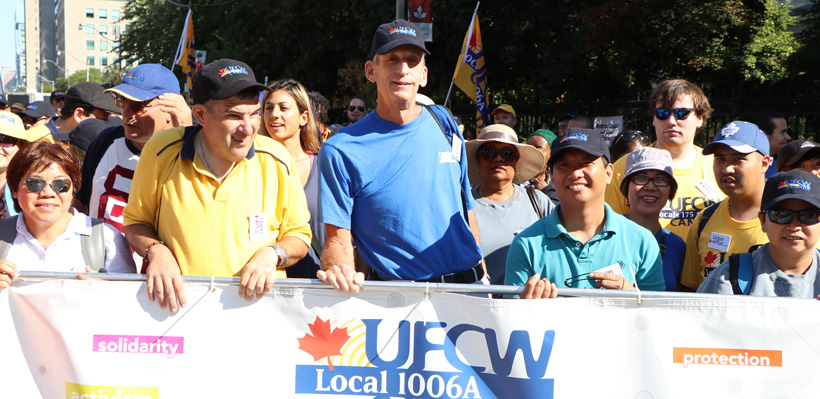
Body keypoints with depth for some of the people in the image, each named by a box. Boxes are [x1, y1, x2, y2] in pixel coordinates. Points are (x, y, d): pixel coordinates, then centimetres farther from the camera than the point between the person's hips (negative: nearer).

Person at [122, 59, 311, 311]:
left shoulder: (276, 160, 2)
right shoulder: (161, 150, -1)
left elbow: (299, 234, 14)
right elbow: (135, 221, 13)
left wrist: (273, 254, -6)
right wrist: (156, 251, -7)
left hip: (255, 303, 2)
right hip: (178, 304, -2)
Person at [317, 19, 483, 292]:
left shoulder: (443, 124, 9)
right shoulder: (341, 150, -4)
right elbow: (338, 239, -6)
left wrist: (482, 274, 14)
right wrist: (341, 271, -28)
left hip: (468, 284, 3)